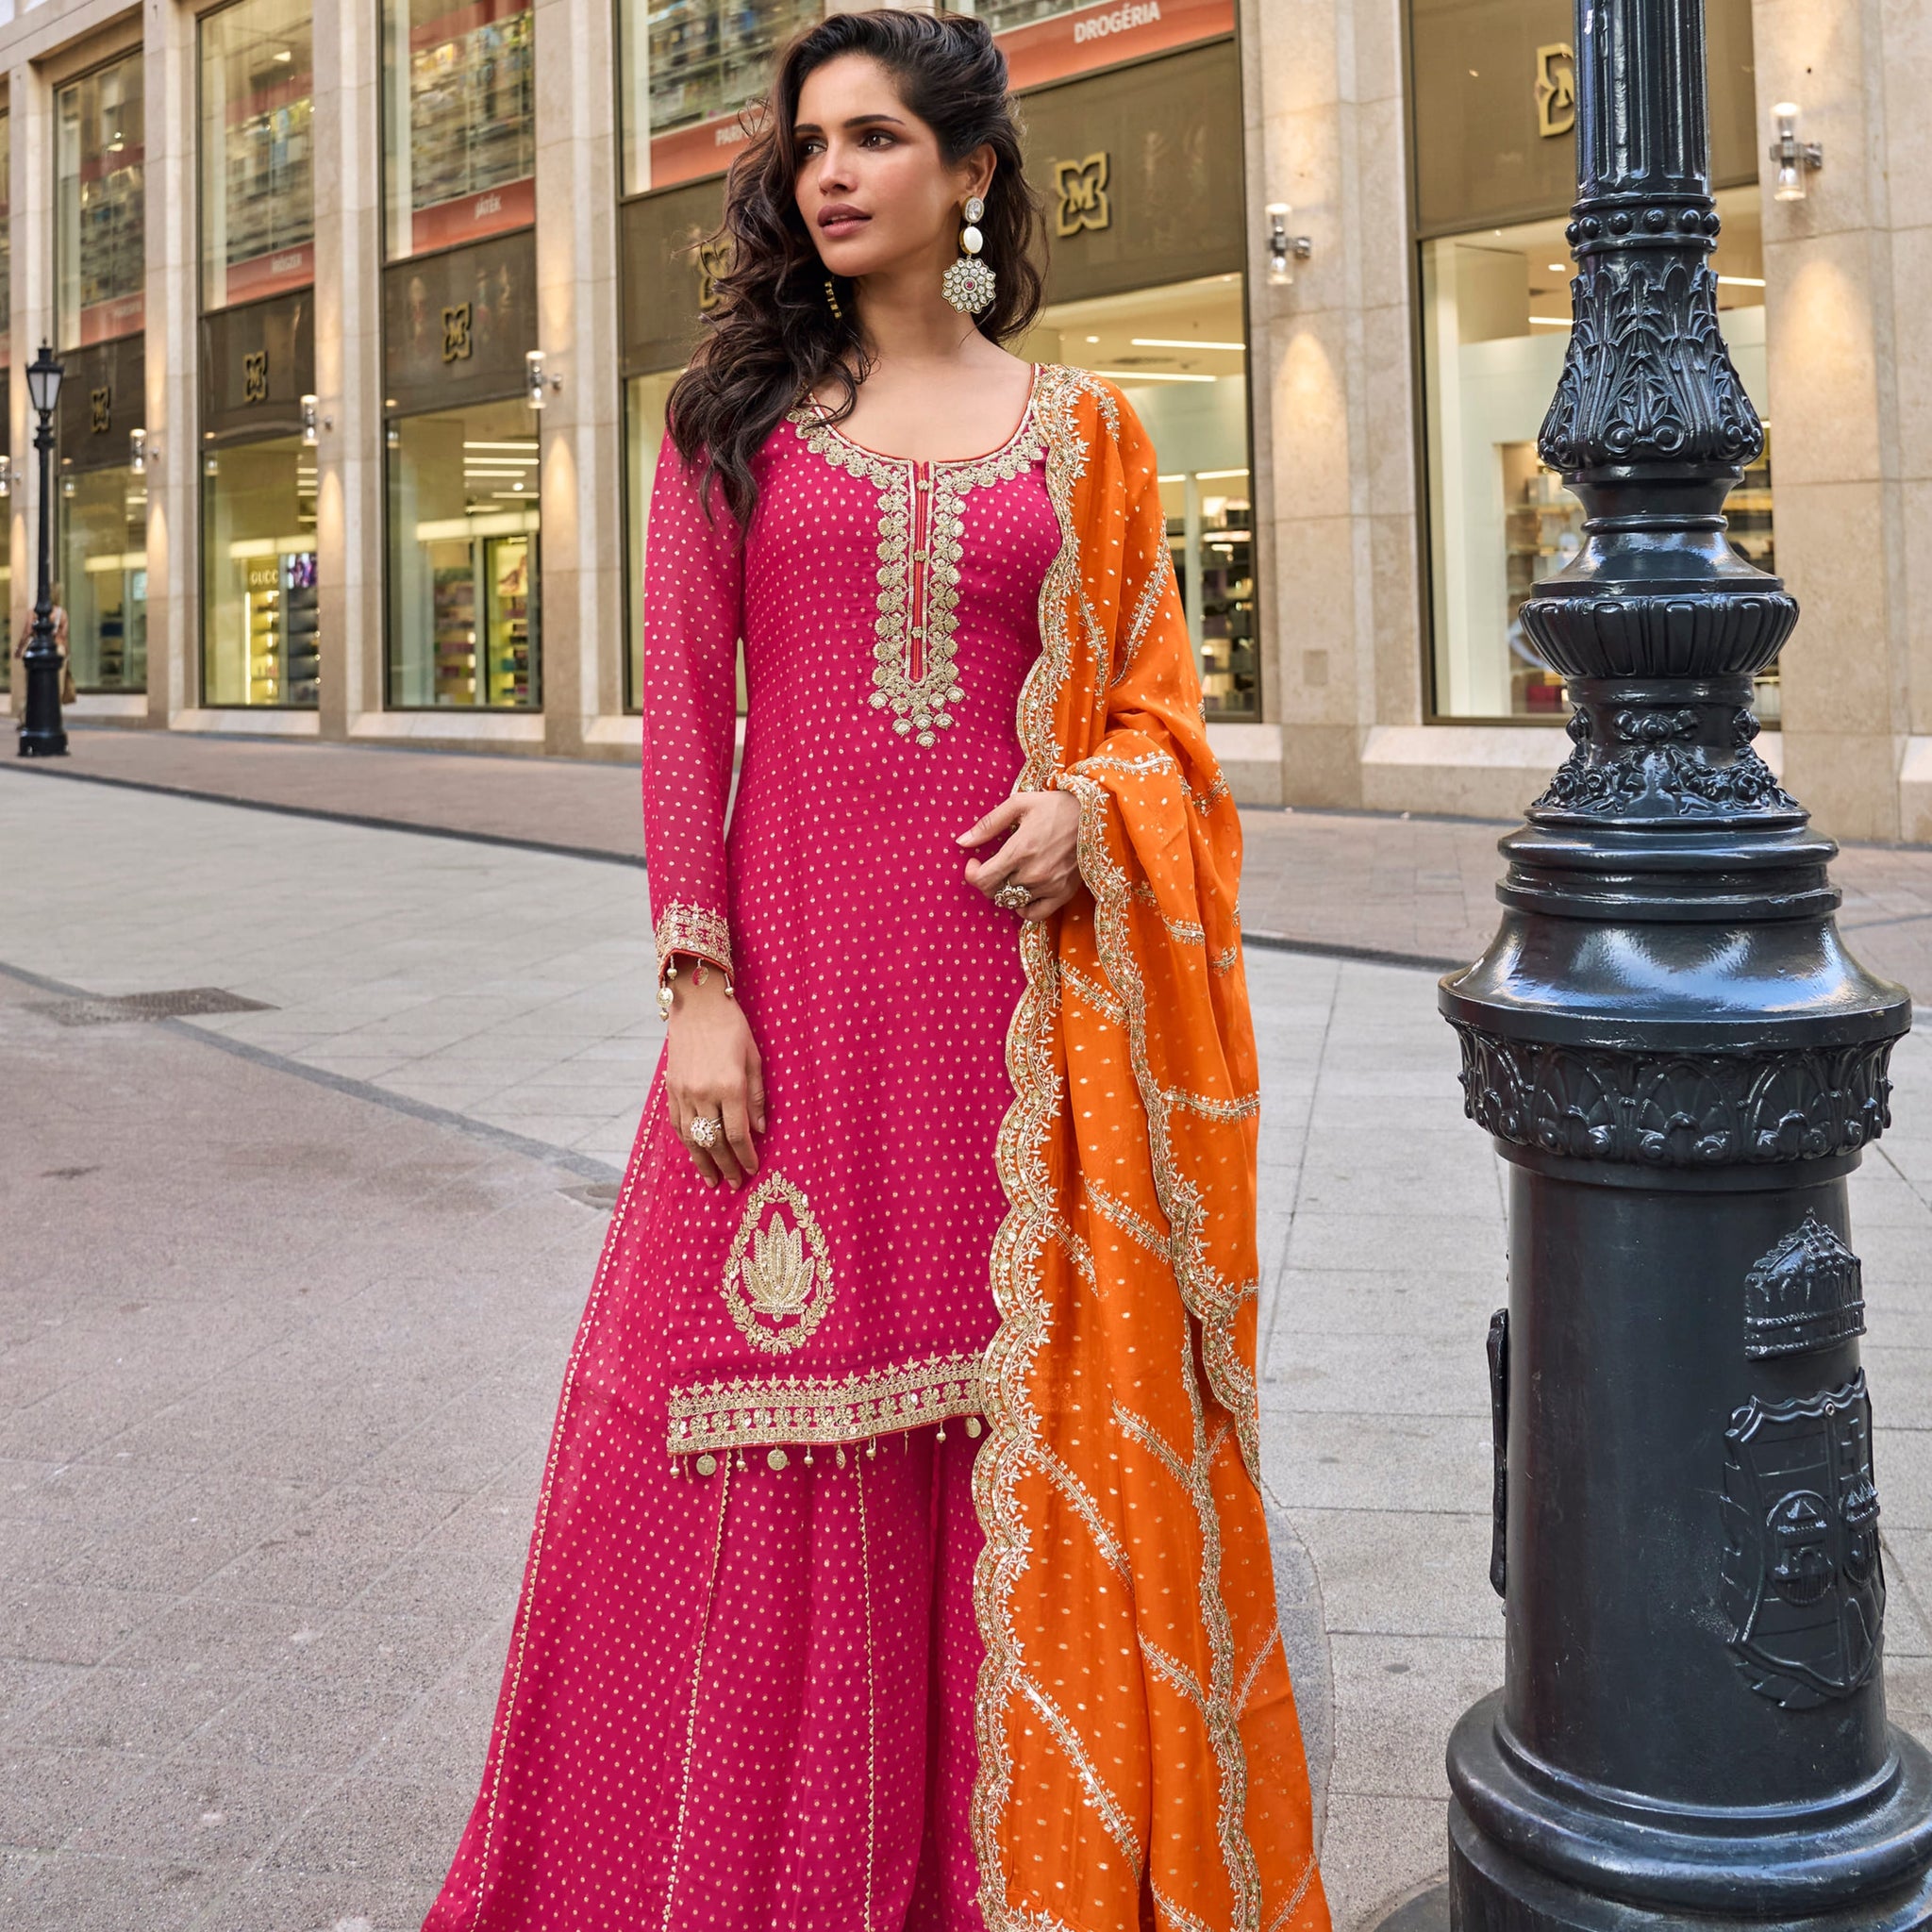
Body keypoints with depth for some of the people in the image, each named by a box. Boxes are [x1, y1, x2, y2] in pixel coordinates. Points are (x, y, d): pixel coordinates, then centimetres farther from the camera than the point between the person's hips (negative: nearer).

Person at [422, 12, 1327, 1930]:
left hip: (1017, 964, 1)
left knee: (1031, 1412, 4)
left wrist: (1095, 809, -10)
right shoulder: (736, 412, 7)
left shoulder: (1077, 429, 9)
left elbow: (1156, 704, 12)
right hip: (801, 958, 0)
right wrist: (697, 982, -7)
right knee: (780, 1399, 3)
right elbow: (685, 714, 2)